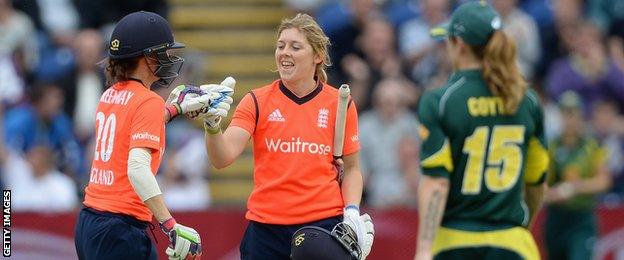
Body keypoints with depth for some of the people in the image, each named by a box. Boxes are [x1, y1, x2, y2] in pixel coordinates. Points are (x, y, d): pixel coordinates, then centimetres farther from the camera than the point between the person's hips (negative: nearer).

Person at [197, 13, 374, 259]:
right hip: (266, 227, 0)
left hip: (324, 224, 0)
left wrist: (352, 213, -4)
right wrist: (212, 126, -29)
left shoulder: (340, 104, 4)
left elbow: (351, 168, 12)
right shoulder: (257, 101, 2)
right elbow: (223, 157, -9)